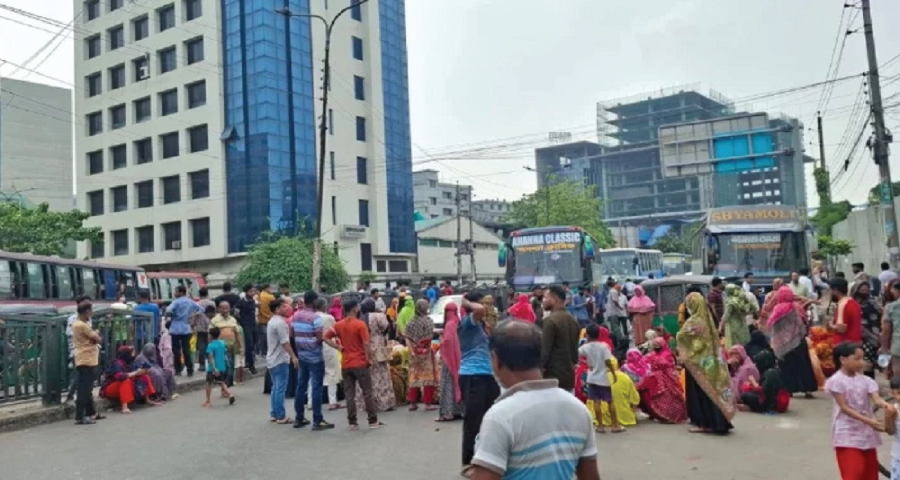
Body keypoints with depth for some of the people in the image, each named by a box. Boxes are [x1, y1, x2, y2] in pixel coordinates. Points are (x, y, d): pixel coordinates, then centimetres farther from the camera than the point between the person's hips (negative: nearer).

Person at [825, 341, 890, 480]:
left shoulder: (866, 380, 5)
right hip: (847, 434, -7)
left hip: (866, 432, 7)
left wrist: (885, 405, -34)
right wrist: (868, 420, -26)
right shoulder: (836, 381, -14)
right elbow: (844, 408, -17)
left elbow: (876, 398, -10)